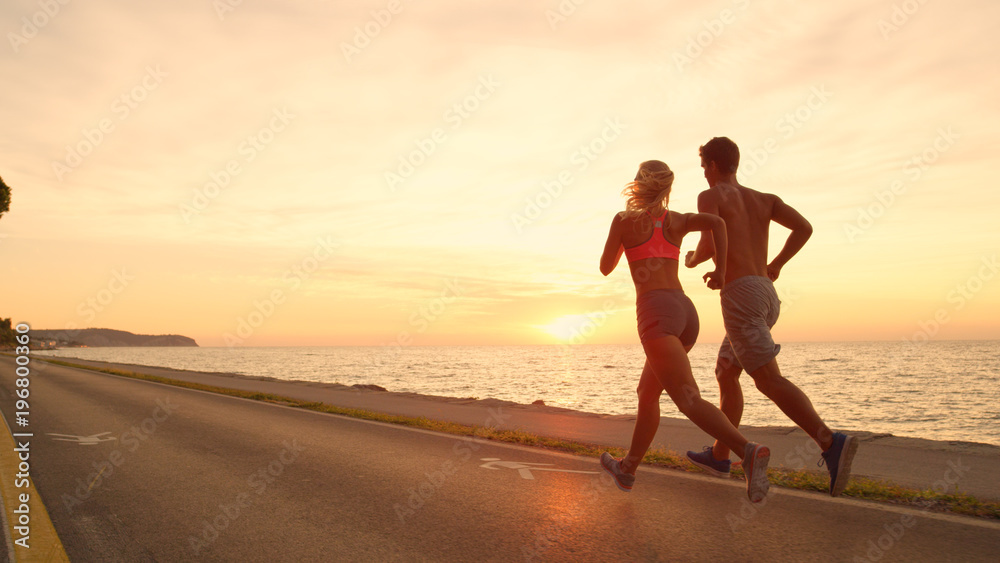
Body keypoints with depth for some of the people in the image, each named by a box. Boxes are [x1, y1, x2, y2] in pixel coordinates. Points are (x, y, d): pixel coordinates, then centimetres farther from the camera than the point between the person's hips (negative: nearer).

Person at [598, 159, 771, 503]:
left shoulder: (624, 219, 6)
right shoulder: (678, 221, 16)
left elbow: (606, 268, 14)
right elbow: (716, 222, -3)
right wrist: (721, 271, 2)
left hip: (657, 311, -7)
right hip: (686, 312, 7)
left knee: (688, 400, -17)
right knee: (647, 393, 20)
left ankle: (748, 452, -39)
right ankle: (627, 469, 33)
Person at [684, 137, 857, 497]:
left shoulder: (710, 196, 2)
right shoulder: (764, 199, 21)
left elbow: (709, 246, -11)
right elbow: (804, 227, 7)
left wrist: (691, 260, 12)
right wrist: (775, 265, 17)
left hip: (741, 295, -8)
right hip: (768, 296, 8)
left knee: (769, 380, -14)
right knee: (725, 373, 18)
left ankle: (831, 443, -29)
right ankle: (719, 456, 25)